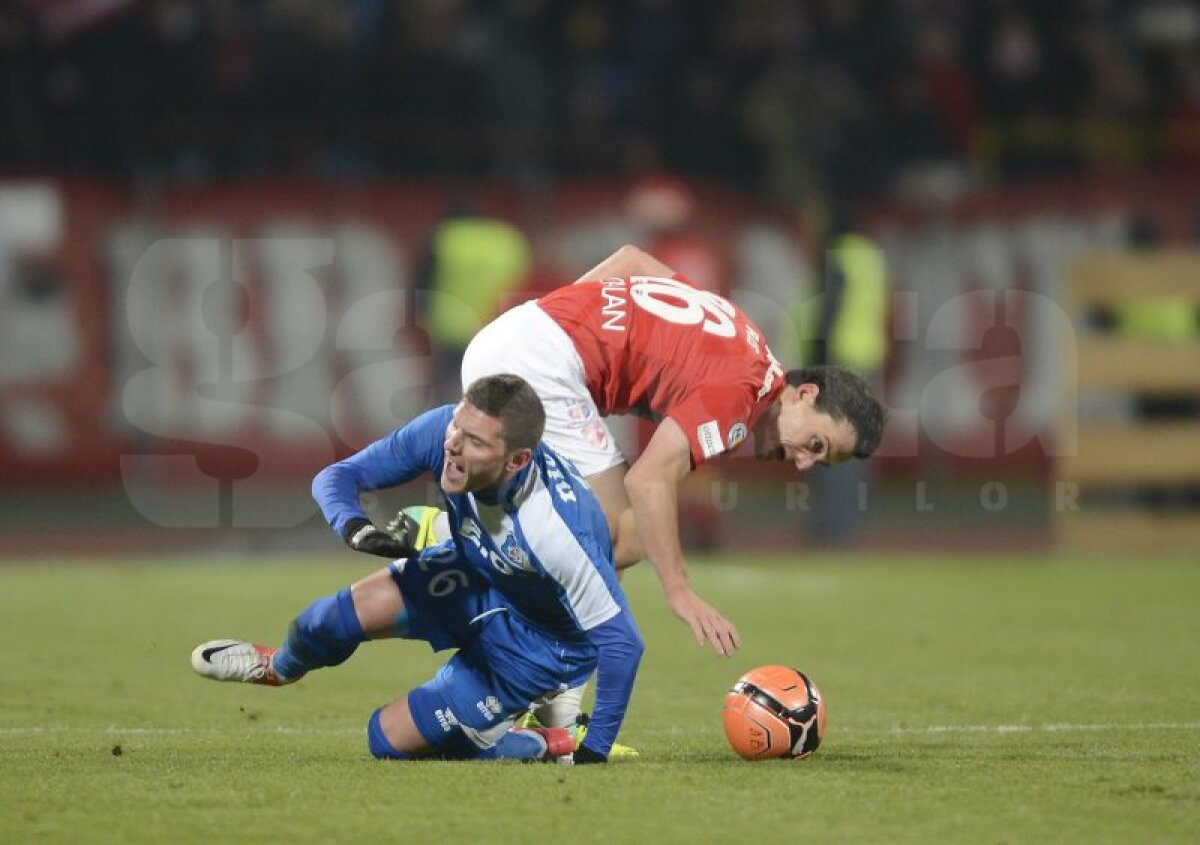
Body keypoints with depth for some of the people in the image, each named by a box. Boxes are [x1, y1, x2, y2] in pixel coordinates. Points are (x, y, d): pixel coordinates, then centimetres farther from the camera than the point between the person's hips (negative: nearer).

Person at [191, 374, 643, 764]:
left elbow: (621, 642, -34)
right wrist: (353, 526, -41)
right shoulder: (438, 430, -27)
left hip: (543, 642, -5)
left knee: (391, 738, -7)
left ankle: (542, 747, 14)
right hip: (478, 575, 5)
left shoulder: (558, 533, -42)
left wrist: (593, 754, -31)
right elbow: (336, 476, -18)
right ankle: (279, 667, 24)